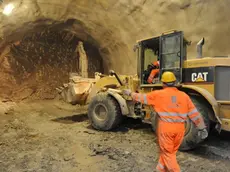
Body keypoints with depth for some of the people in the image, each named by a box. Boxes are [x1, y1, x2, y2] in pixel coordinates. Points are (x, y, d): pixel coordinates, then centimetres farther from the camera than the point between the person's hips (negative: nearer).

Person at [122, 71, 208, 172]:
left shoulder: (158, 94, -4)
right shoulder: (184, 96, 4)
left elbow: (142, 98, 7)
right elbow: (194, 114, 5)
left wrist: (130, 93, 23)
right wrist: (202, 128, 14)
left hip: (165, 128, -4)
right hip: (179, 128, 5)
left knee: (167, 153, 11)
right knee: (170, 152, 20)